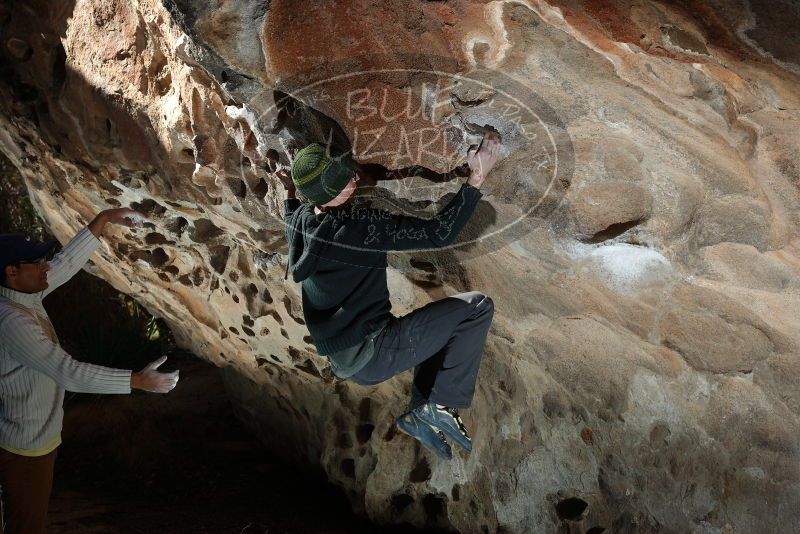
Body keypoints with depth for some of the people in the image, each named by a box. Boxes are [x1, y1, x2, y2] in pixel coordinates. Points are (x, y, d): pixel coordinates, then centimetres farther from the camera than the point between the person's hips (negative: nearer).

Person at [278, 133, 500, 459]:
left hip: (343, 363, 9)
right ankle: (443, 404, -2)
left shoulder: (300, 220, 1)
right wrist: (476, 179, -20)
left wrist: (290, 192, 39)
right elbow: (439, 234, -23)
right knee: (477, 307, -8)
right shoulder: (360, 226, -23)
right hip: (371, 355, -9)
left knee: (440, 331, 30)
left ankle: (420, 412, 22)